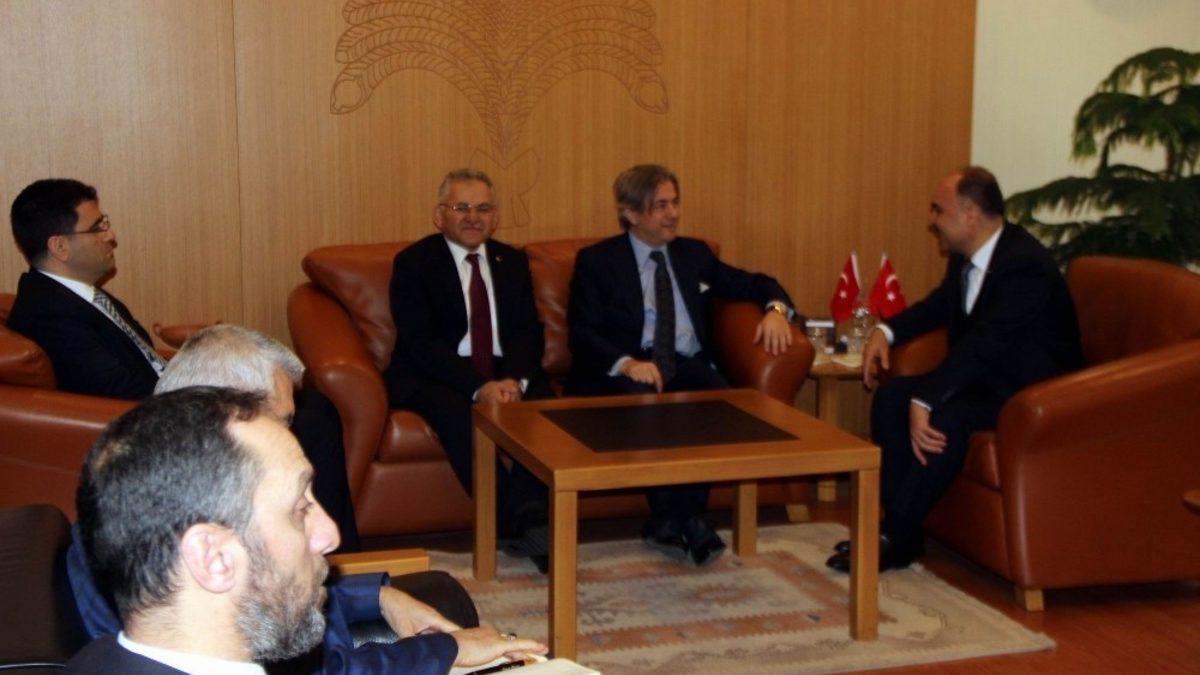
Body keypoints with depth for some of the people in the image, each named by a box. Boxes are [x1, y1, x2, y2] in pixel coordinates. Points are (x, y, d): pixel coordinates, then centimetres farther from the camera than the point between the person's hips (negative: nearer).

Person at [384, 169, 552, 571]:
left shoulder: (512, 262, 14)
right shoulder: (413, 263, -1)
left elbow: (529, 332, 5)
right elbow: (420, 342, -11)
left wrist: (514, 380, -17)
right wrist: (479, 387, -24)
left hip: (505, 374, 4)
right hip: (433, 376, -4)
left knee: (545, 404, -27)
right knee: (456, 412, -36)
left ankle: (529, 517, -32)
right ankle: (515, 522, -34)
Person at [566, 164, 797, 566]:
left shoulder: (693, 254, 21)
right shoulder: (596, 261, 7)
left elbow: (754, 284, 27)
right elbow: (581, 334, -3)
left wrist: (776, 308, 2)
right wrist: (626, 363, -23)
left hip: (686, 367, 3)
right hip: (623, 373, -3)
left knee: (720, 396, -31)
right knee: (644, 398, -37)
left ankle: (673, 520, -23)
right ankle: (684, 520, -24)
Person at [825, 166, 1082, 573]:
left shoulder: (1026, 266, -25)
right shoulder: (965, 258, 3)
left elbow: (983, 344, -34)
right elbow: (939, 306, 22)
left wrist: (925, 401, -39)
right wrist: (887, 331, 3)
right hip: (987, 377, 10)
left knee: (947, 416, -32)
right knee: (892, 396, -6)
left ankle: (898, 537, -21)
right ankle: (897, 524, -7)